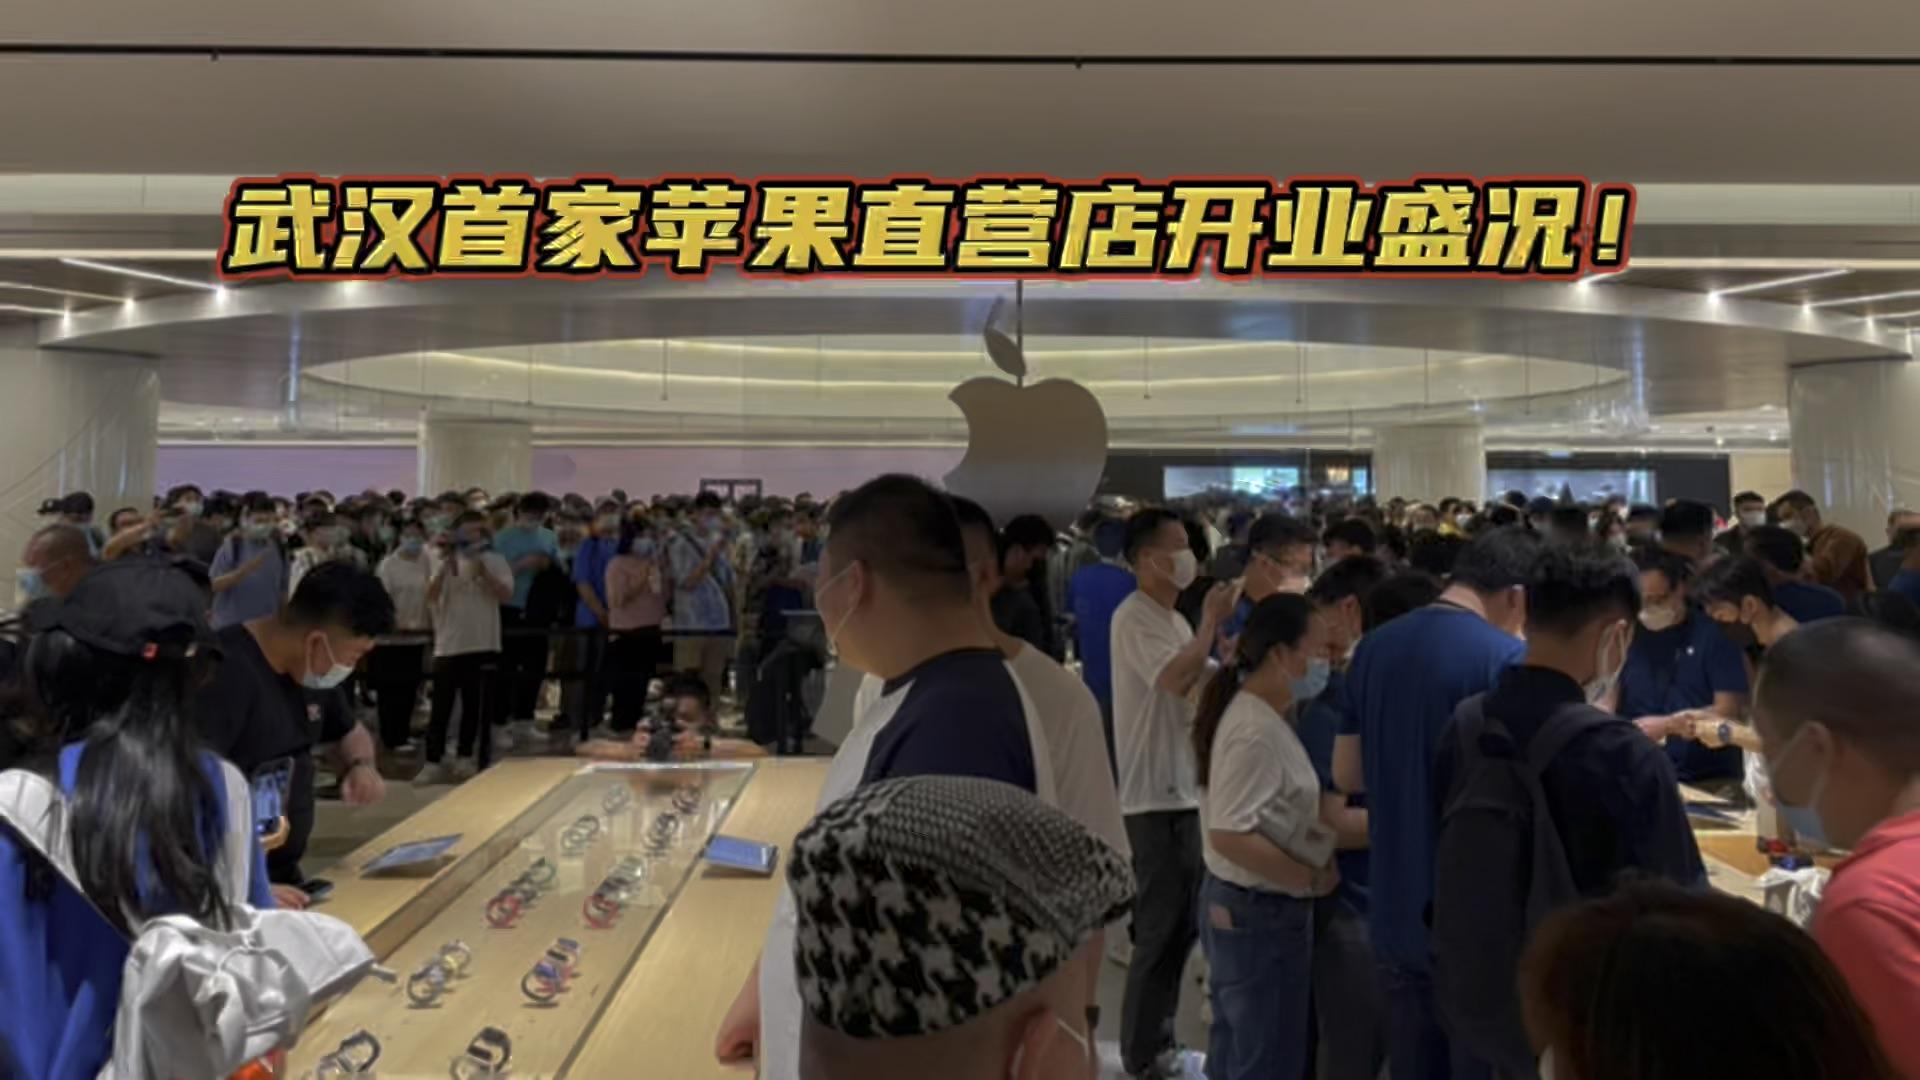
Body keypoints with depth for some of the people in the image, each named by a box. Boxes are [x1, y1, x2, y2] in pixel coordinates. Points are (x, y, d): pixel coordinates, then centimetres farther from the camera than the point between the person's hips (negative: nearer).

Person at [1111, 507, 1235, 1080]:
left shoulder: (1173, 618, 15)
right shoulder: (1133, 618, -15)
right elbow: (1180, 678, -28)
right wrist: (1211, 619, -16)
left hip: (1184, 788, 9)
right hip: (1156, 794, -9)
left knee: (1180, 923, 16)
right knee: (1162, 926, -1)